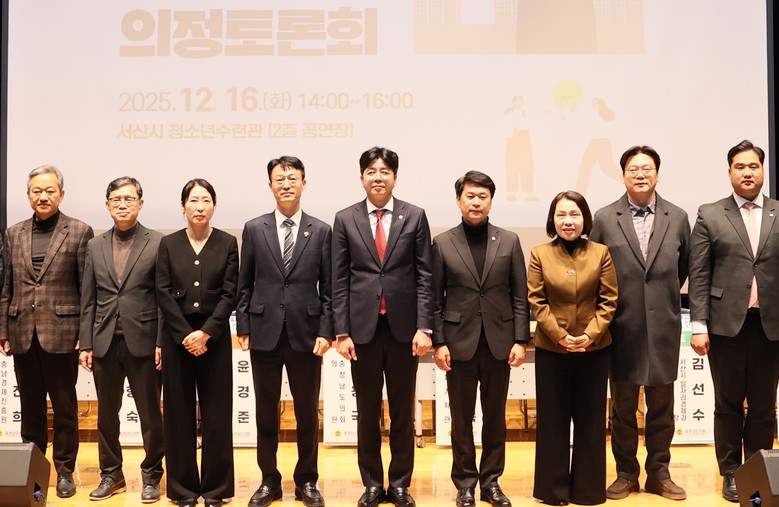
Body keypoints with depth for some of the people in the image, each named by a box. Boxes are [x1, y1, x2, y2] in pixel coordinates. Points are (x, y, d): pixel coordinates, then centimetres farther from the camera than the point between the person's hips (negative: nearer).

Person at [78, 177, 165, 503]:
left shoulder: (157, 243, -3)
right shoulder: (95, 246, 9)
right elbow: (88, 300, 9)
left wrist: (162, 343, -10)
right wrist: (86, 344, 4)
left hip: (143, 342, -4)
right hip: (105, 342, 4)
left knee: (150, 414, 5)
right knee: (107, 414, 13)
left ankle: (151, 475, 20)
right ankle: (111, 475, 27)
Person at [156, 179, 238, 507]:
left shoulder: (227, 243, 2)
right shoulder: (168, 244, 5)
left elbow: (229, 294, -3)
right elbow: (164, 295, -1)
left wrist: (206, 333, -13)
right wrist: (185, 335, -10)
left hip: (214, 337, -1)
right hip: (176, 337, 1)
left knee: (216, 414, 3)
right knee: (179, 414, 5)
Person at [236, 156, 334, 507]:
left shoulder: (321, 231, 3)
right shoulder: (254, 229, 5)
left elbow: (328, 288, 2)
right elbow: (245, 285, 6)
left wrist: (326, 331, -5)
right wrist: (243, 328, 1)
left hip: (306, 333, 0)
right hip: (265, 333, 1)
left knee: (308, 412, 8)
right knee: (266, 412, 9)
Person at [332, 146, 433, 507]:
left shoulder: (414, 216, 2)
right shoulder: (345, 220, 3)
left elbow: (424, 276, 0)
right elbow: (339, 281, 2)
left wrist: (424, 327, -6)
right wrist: (342, 332, -3)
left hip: (403, 327, 0)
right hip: (363, 327, 0)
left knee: (402, 412, 9)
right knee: (367, 413, 9)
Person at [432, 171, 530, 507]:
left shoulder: (509, 242, 4)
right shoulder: (442, 243, 2)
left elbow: (520, 297, 3)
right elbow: (435, 300, 1)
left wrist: (520, 340, -3)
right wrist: (438, 342, -5)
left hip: (498, 342, 1)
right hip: (459, 342, -1)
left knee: (495, 416, 10)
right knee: (461, 418, 7)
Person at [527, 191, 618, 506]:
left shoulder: (600, 253, 1)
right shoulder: (539, 255, -1)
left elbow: (609, 301, -1)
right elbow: (536, 302, -4)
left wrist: (590, 334, -13)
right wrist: (560, 336, -13)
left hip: (594, 349, 1)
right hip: (551, 350, 0)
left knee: (590, 420, 10)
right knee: (553, 420, 8)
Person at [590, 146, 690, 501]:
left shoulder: (678, 218, 3)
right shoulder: (604, 219, -2)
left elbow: (683, 268, 14)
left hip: (663, 327, 1)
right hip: (623, 328, -1)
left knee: (661, 405, 10)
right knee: (623, 407, 8)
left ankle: (658, 473, 25)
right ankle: (626, 473, 22)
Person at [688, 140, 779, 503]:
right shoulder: (709, 216, 3)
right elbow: (698, 276, -1)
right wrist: (698, 326, -7)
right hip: (726, 324, -1)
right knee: (728, 405, 8)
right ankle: (731, 474, 21)